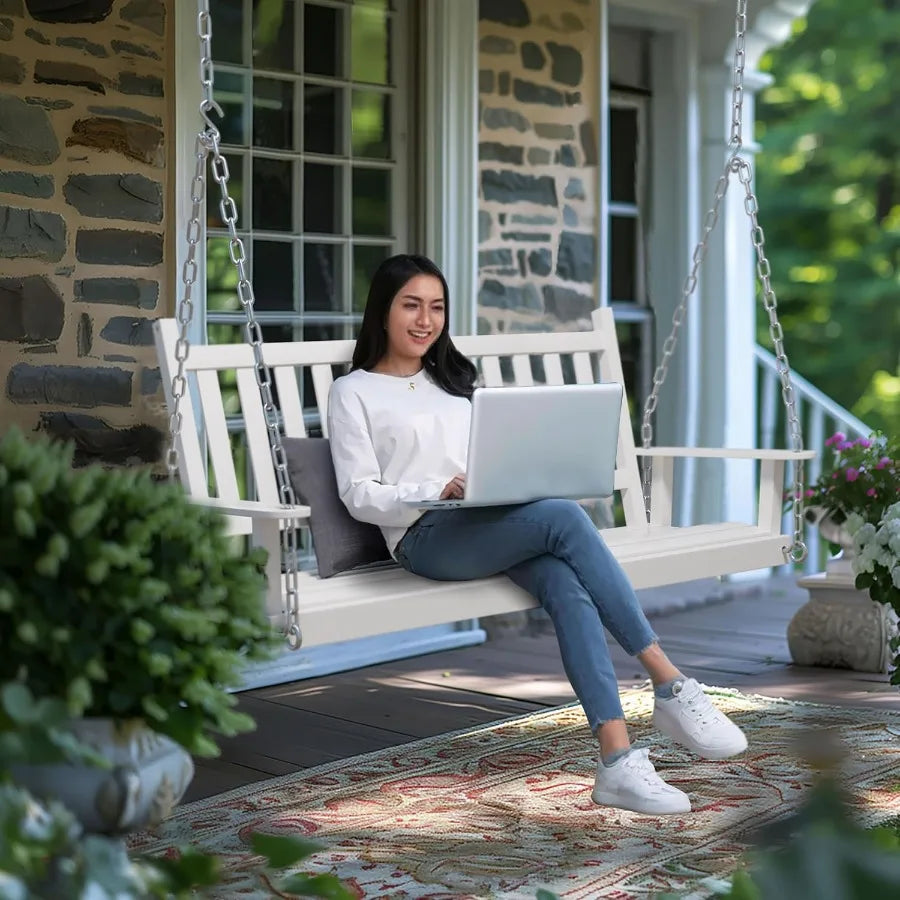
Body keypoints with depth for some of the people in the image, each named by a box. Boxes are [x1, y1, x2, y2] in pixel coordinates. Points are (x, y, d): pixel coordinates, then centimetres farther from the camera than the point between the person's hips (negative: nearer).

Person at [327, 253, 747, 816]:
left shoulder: (456, 380, 30)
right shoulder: (354, 392, 12)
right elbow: (359, 495, 1)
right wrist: (438, 491, -16)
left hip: (501, 523, 5)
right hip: (429, 537, -5)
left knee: (565, 585, -31)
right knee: (565, 517, -32)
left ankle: (619, 760, -41)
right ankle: (672, 686, -31)